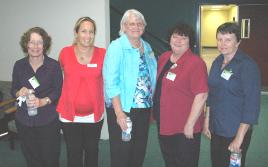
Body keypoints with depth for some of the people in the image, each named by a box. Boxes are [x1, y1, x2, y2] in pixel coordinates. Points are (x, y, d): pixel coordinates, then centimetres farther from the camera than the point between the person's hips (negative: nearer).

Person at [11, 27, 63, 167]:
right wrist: (19, 93, -13)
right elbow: (13, 90, 10)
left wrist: (43, 101, -21)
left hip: (48, 121, -2)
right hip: (24, 121, 3)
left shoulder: (54, 65, -7)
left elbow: (58, 91, -5)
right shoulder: (19, 65, 2)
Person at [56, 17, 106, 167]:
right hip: (70, 115, 0)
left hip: (94, 114, 0)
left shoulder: (102, 53, -6)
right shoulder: (65, 53, -4)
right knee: (73, 153, 12)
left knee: (92, 151, 18)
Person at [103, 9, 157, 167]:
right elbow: (111, 82, -16)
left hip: (144, 109, 6)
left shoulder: (147, 47, 9)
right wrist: (119, 113, -21)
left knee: (139, 154, 16)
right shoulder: (117, 47, -9)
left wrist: (152, 104, 7)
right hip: (123, 109, -6)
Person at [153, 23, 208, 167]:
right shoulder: (164, 58, 5)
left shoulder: (196, 63, -18)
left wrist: (190, 125, -21)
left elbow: (201, 96, -22)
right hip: (163, 124, 7)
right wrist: (156, 112, 17)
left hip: (184, 129, -7)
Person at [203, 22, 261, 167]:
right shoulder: (217, 62, 5)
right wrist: (207, 121, 12)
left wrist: (239, 138, -19)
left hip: (236, 131, -6)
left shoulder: (247, 65, -15)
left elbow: (252, 103, -18)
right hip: (216, 128, 6)